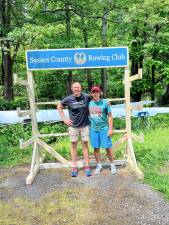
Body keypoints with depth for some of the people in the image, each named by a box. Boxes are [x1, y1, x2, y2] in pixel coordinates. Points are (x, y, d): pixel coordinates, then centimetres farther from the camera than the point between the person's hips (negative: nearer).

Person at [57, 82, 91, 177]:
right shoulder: (68, 99, -8)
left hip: (85, 125, 0)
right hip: (73, 126, 1)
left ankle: (87, 166, 16)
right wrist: (64, 119, 1)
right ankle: (74, 167, 19)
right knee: (74, 145, 8)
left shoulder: (87, 97, -9)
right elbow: (59, 107, 7)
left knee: (85, 144, 6)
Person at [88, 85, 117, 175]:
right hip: (93, 129, 3)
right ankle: (99, 165, 26)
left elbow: (110, 116, -2)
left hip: (104, 128, -3)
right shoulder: (89, 103, 5)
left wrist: (110, 129, -7)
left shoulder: (105, 103, -4)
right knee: (96, 148, 10)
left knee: (108, 147, 3)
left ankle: (112, 165, 21)